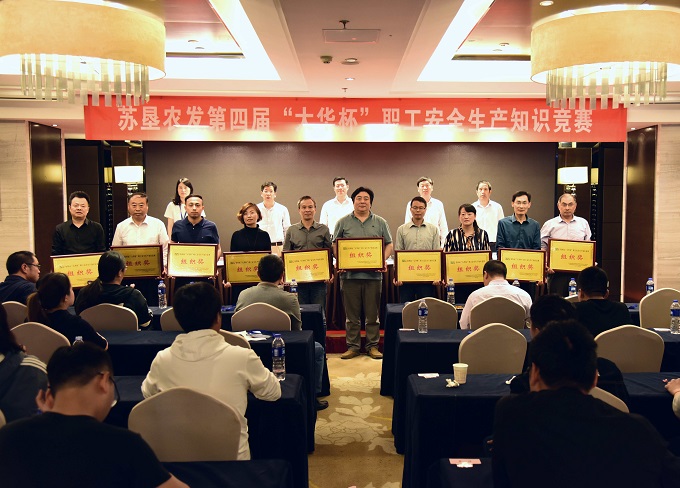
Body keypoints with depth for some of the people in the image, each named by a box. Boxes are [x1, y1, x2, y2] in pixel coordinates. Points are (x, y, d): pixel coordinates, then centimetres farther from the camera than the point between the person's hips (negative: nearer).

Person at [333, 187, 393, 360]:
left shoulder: (380, 223, 10)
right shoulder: (343, 223, 8)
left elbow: (389, 245, 10)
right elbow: (335, 245, 8)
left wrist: (383, 260, -7)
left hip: (373, 274, 0)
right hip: (349, 274, 0)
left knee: (373, 314, 5)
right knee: (351, 315, 5)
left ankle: (372, 346, 15)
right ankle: (353, 346, 15)